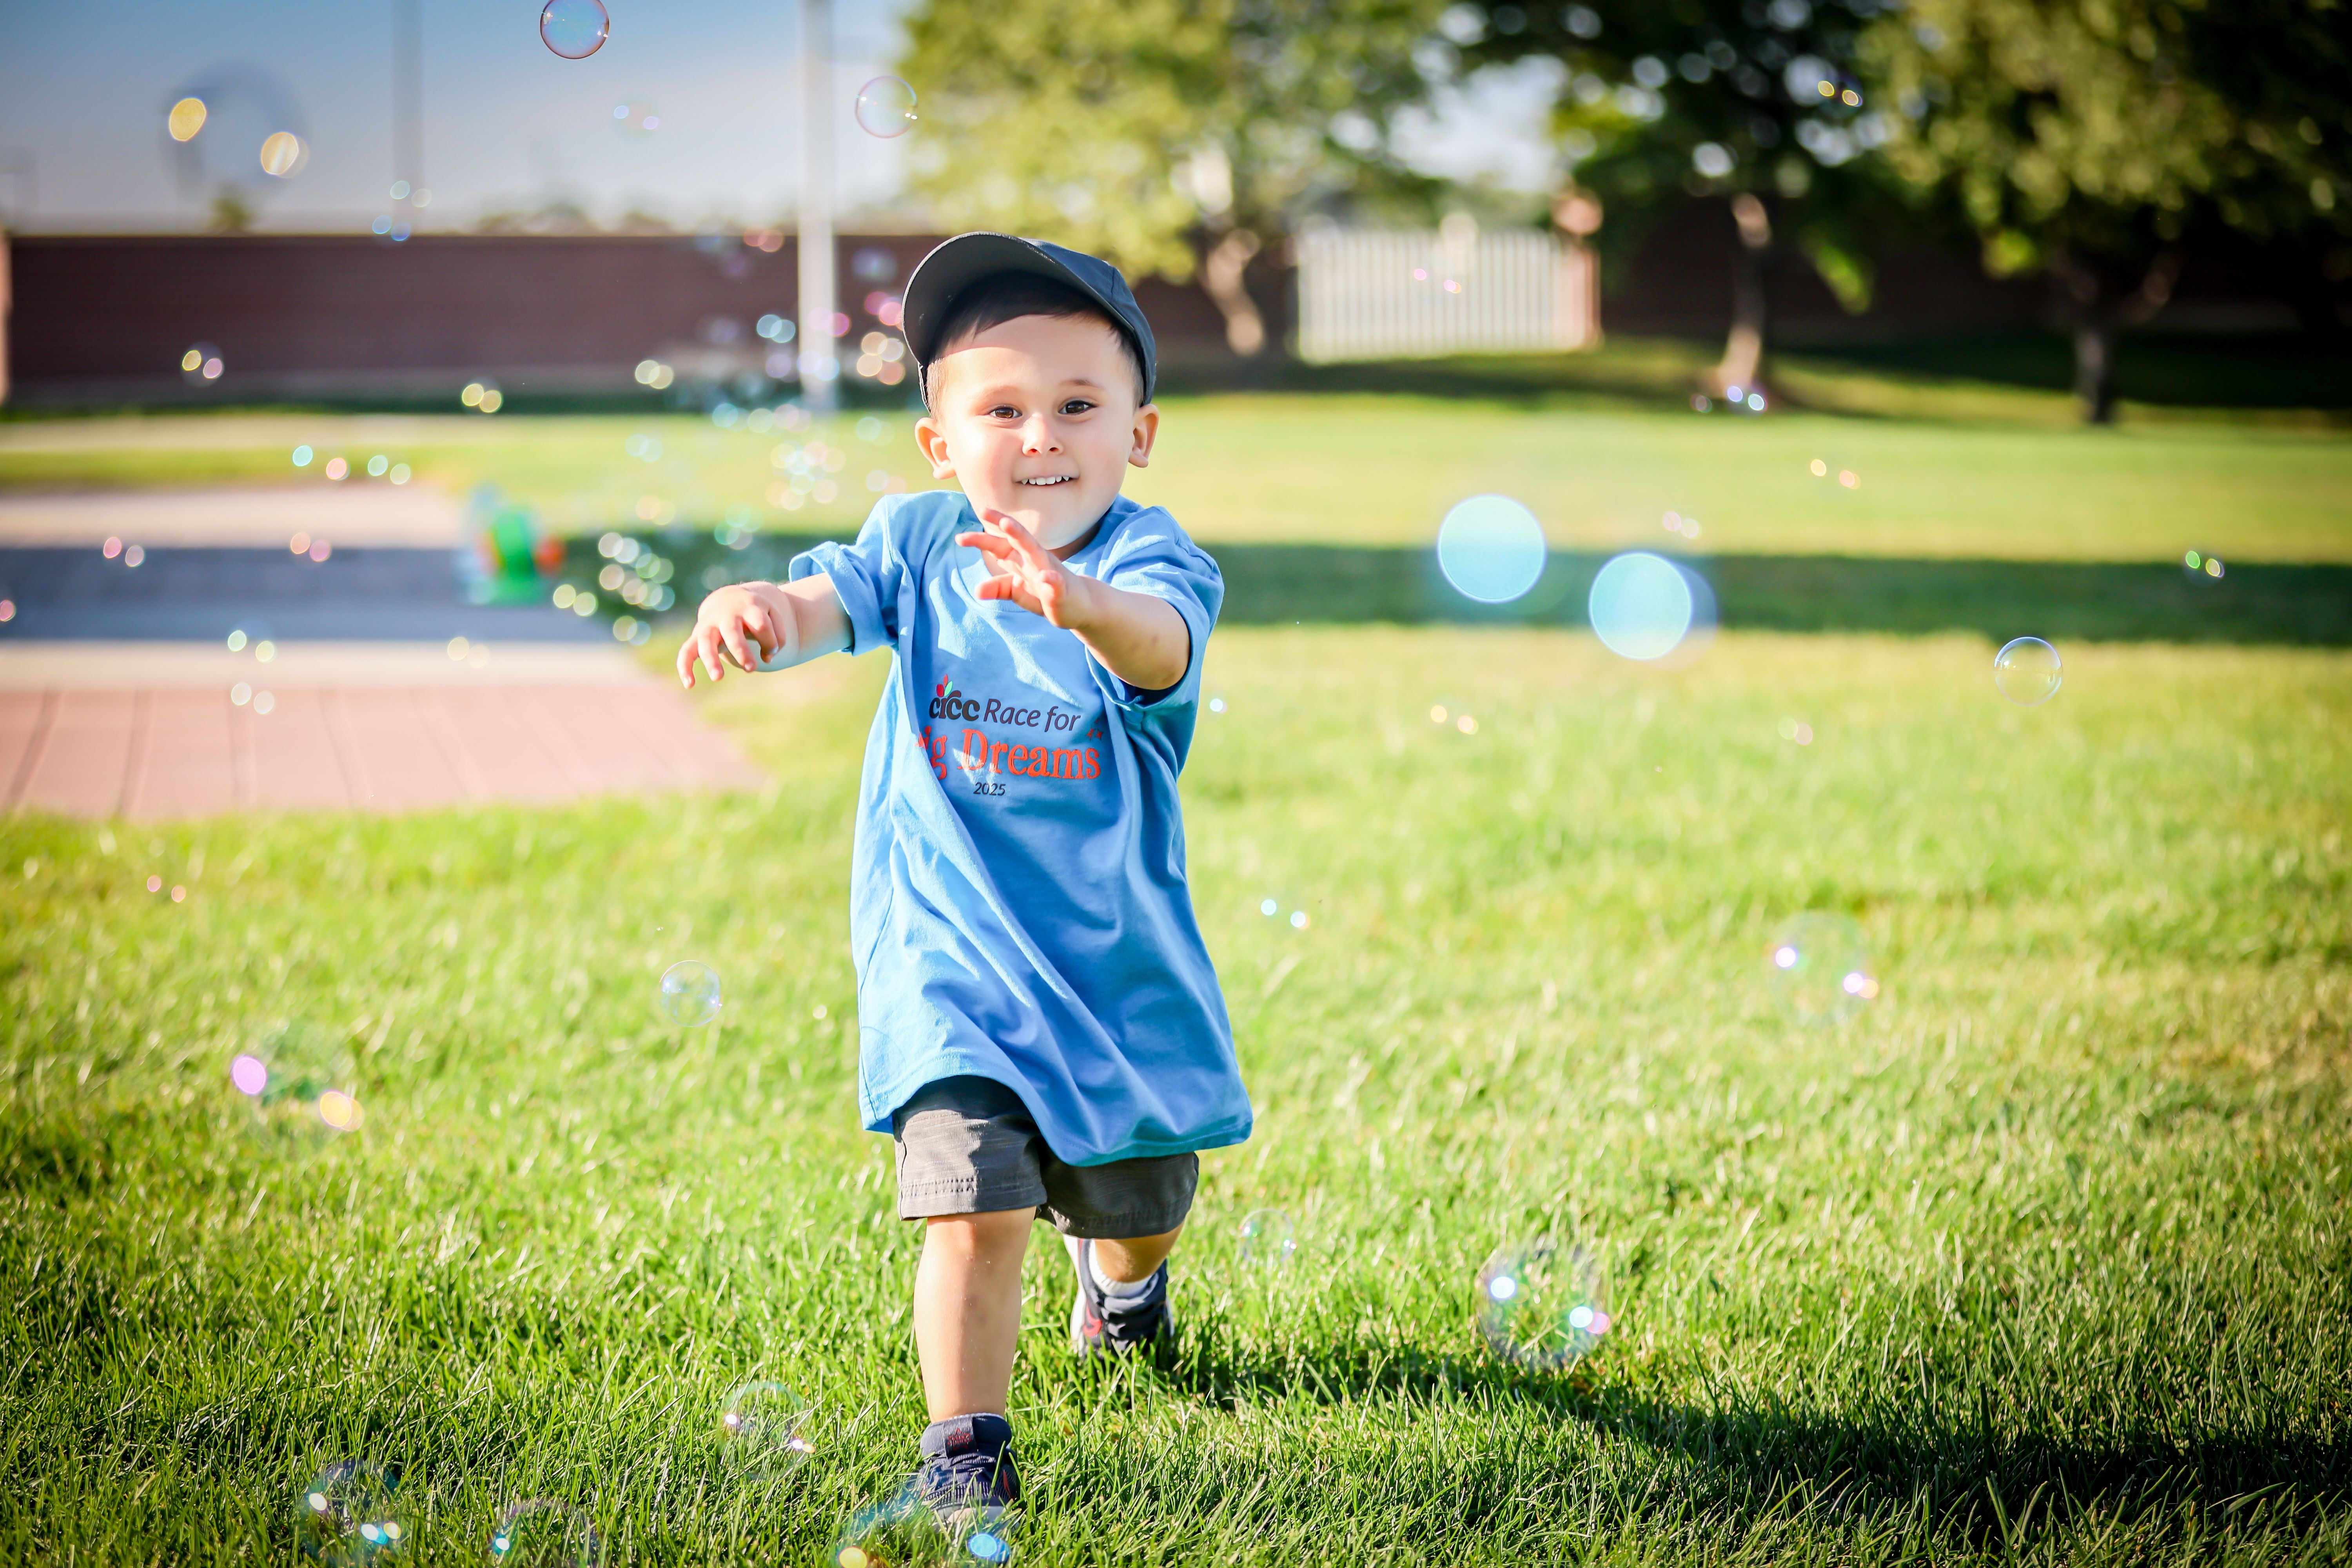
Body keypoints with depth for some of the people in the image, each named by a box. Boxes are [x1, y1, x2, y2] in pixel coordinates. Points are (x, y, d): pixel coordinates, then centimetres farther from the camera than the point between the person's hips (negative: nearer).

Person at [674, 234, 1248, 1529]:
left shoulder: (1149, 559, -17)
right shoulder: (919, 543, -7)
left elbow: (1162, 645, -39)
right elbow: (827, 602, -23)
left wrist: (1080, 604, -63)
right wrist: (753, 611, -47)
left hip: (1117, 959, 1)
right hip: (951, 956, -1)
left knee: (1144, 1199, 22)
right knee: (973, 1210, -18)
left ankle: (1121, 1275, 59)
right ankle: (965, 1449, 0)